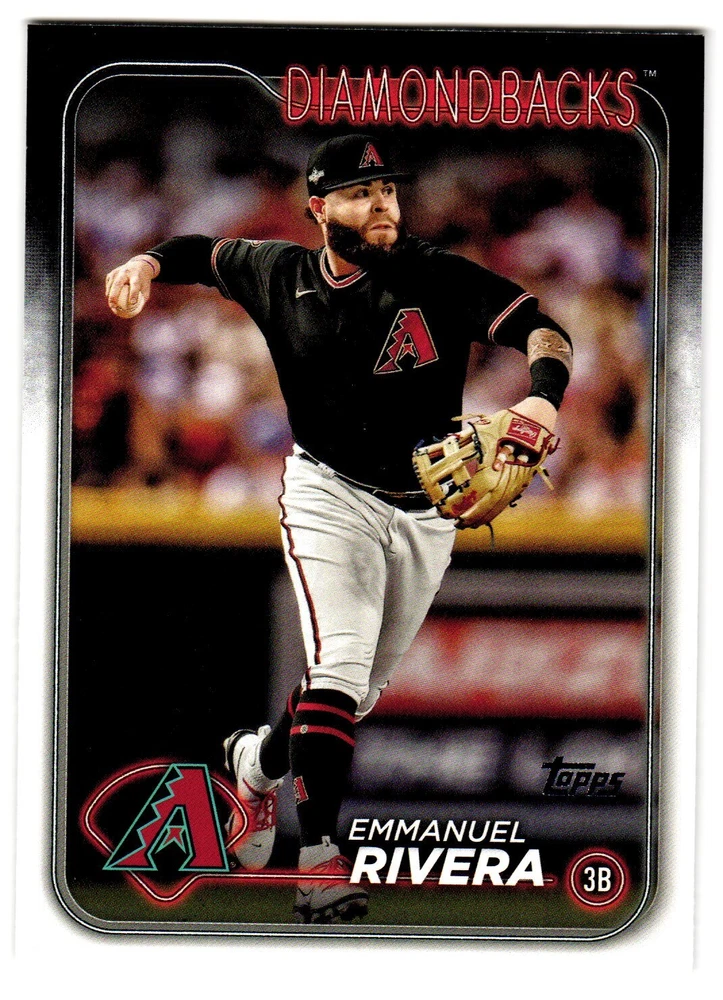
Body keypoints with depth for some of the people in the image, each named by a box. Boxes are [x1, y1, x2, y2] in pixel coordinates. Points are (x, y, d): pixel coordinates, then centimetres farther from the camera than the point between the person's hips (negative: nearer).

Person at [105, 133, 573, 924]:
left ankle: (260, 761, 43)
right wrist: (148, 263, -6)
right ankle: (319, 858, -22)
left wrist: (542, 394, -42)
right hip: (328, 494, -2)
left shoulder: (436, 278, -13)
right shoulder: (279, 277, -4)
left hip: (424, 512, 2)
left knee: (360, 691, 13)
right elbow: (205, 253, 15)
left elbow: (540, 328, -21)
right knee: (341, 661, -22)